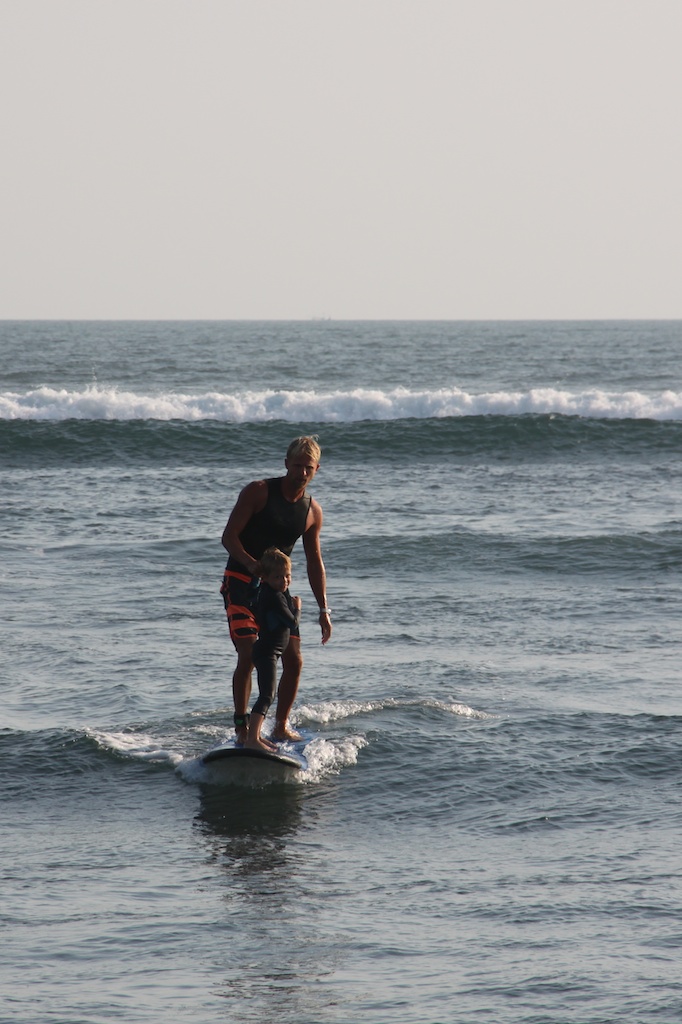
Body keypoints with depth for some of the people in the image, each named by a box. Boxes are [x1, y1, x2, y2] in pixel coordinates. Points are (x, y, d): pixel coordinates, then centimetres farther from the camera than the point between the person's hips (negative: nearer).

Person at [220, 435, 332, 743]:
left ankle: (281, 727, 17)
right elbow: (229, 536, -12)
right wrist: (254, 565, -30)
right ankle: (241, 727, -11)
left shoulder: (312, 512, 5)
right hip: (241, 582, -5)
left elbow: (314, 562, 13)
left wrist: (323, 610, 9)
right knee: (248, 655, -17)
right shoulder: (258, 492, -10)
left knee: (294, 661, 1)